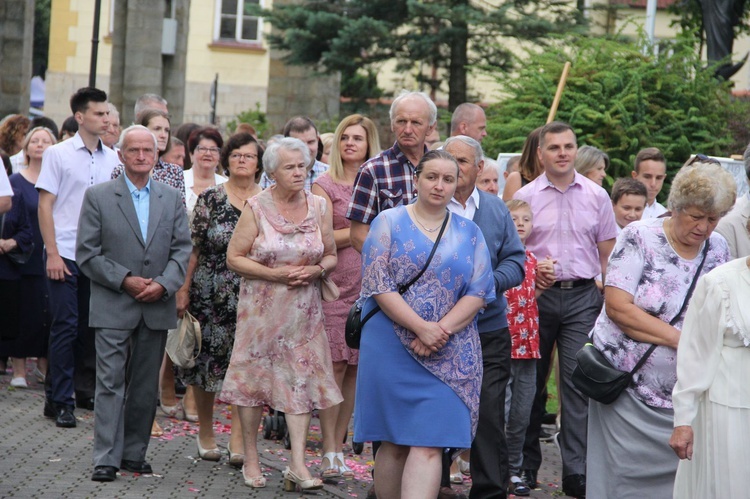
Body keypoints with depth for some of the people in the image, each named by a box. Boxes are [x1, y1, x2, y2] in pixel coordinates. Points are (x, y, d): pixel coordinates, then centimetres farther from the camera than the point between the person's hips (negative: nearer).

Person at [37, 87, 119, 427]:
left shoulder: (112, 159, 9)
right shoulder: (58, 154, -2)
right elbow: (45, 205, -3)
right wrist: (53, 253, -10)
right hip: (65, 255, -4)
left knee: (92, 325, 8)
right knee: (66, 326, -4)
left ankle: (86, 390, 21)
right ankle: (59, 401, 1)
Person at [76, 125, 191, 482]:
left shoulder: (172, 199, 11)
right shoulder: (98, 197, 1)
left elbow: (182, 249, 7)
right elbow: (87, 254, -3)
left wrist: (164, 284, -10)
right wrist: (124, 280, -13)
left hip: (157, 307, 3)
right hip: (112, 308, -3)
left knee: (146, 387, 8)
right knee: (110, 383, -7)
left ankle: (134, 453, 18)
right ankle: (106, 459, -6)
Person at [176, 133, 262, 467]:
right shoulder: (210, 198, 1)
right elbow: (194, 247, 0)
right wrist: (183, 289, -4)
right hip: (211, 294, 0)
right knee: (207, 360, 6)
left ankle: (238, 439, -4)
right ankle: (205, 431, 21)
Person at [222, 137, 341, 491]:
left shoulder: (319, 207, 4)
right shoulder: (256, 208, -4)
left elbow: (331, 256, 12)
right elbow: (234, 258, -5)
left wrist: (316, 270, -10)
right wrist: (274, 274, -16)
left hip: (303, 309, 2)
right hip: (261, 308, -2)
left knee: (302, 380, -6)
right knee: (254, 378, 4)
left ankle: (298, 465, -8)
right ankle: (251, 459, 16)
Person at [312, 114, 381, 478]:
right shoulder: (325, 185, 2)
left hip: (370, 285, 4)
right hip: (336, 286, -4)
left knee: (355, 368, 5)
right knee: (335, 365, -7)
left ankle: (340, 445, 12)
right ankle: (329, 452, -4)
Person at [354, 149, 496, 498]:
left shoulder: (469, 232, 10)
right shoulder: (389, 223, 3)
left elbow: (479, 292, 1)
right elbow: (378, 285, -7)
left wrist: (442, 330, -14)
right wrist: (422, 327, -17)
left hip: (450, 354, 1)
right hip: (393, 347, -1)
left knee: (428, 445, -8)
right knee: (394, 442, 4)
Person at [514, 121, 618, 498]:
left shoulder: (596, 196, 7)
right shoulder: (525, 196, 4)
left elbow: (607, 254, 10)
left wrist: (606, 298, 2)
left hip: (582, 297, 0)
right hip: (537, 295, 0)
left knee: (578, 381, -7)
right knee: (532, 379, 6)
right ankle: (526, 463, 18)